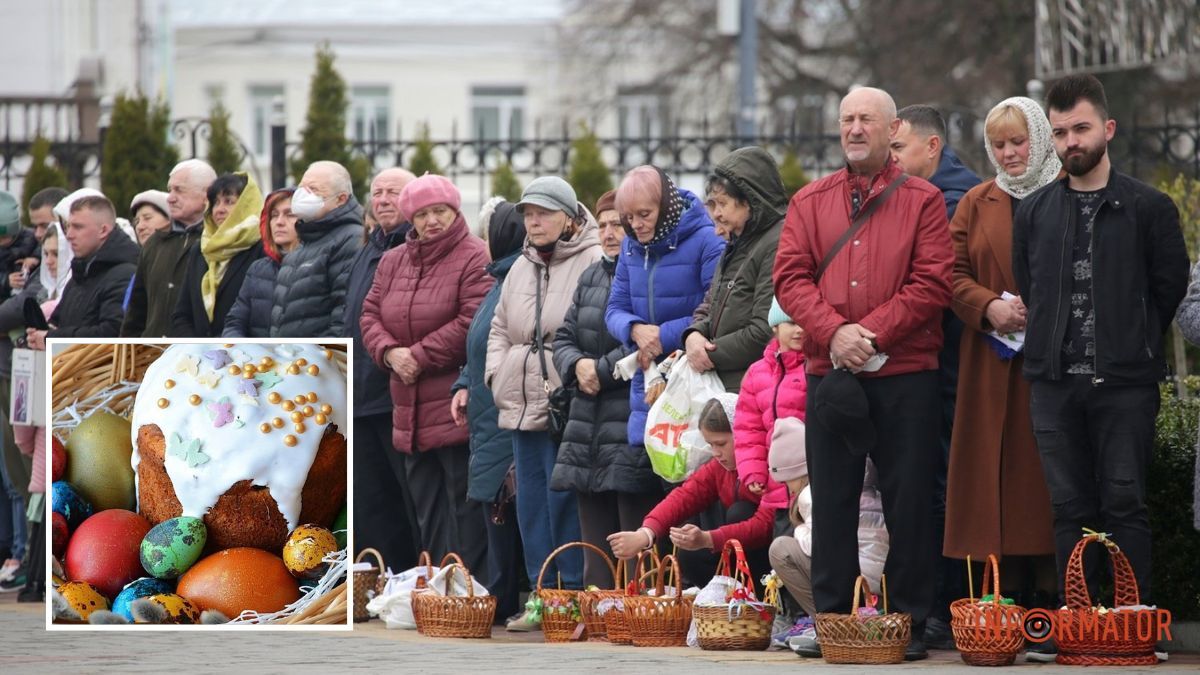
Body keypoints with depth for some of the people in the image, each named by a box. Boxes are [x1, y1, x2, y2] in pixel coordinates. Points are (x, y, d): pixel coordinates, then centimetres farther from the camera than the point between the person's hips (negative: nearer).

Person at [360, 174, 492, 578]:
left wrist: (419, 356, -14)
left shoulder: (475, 260, -8)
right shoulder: (393, 262, 16)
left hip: (456, 409, -7)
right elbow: (370, 315, 13)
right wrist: (390, 352, -7)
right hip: (410, 411, 7)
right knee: (426, 509, 12)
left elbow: (472, 324, -17)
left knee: (464, 505, -6)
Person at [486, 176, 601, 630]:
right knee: (532, 502, 10)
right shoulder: (521, 269, 18)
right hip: (523, 405, 8)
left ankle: (573, 595, -3)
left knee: (564, 500, -9)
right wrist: (496, 372, 12)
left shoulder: (593, 262, -7)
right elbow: (500, 327, 26)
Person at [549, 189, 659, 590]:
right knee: (595, 554, 10)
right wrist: (577, 365, -2)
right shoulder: (592, 277, 19)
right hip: (589, 433, 8)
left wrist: (602, 370, -11)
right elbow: (564, 339, 19)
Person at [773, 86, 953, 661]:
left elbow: (932, 283, -6)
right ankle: (830, 617, 12)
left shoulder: (922, 200, 4)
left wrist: (871, 332, -13)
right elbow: (790, 278, 3)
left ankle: (910, 620, 6)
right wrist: (833, 331, -12)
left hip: (905, 372, -2)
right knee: (832, 498, 5)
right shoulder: (811, 202, 12)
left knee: (909, 499, 0)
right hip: (829, 373, 3)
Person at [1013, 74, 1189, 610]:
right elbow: (1026, 289, 15)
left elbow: (1170, 286, 5)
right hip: (1055, 382, 3)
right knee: (1071, 507, 4)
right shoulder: (1034, 213, 11)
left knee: (1125, 503, -4)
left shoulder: (1149, 208, 2)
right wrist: (1058, 346, 8)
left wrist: (1135, 346, 4)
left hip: (1125, 384, -3)